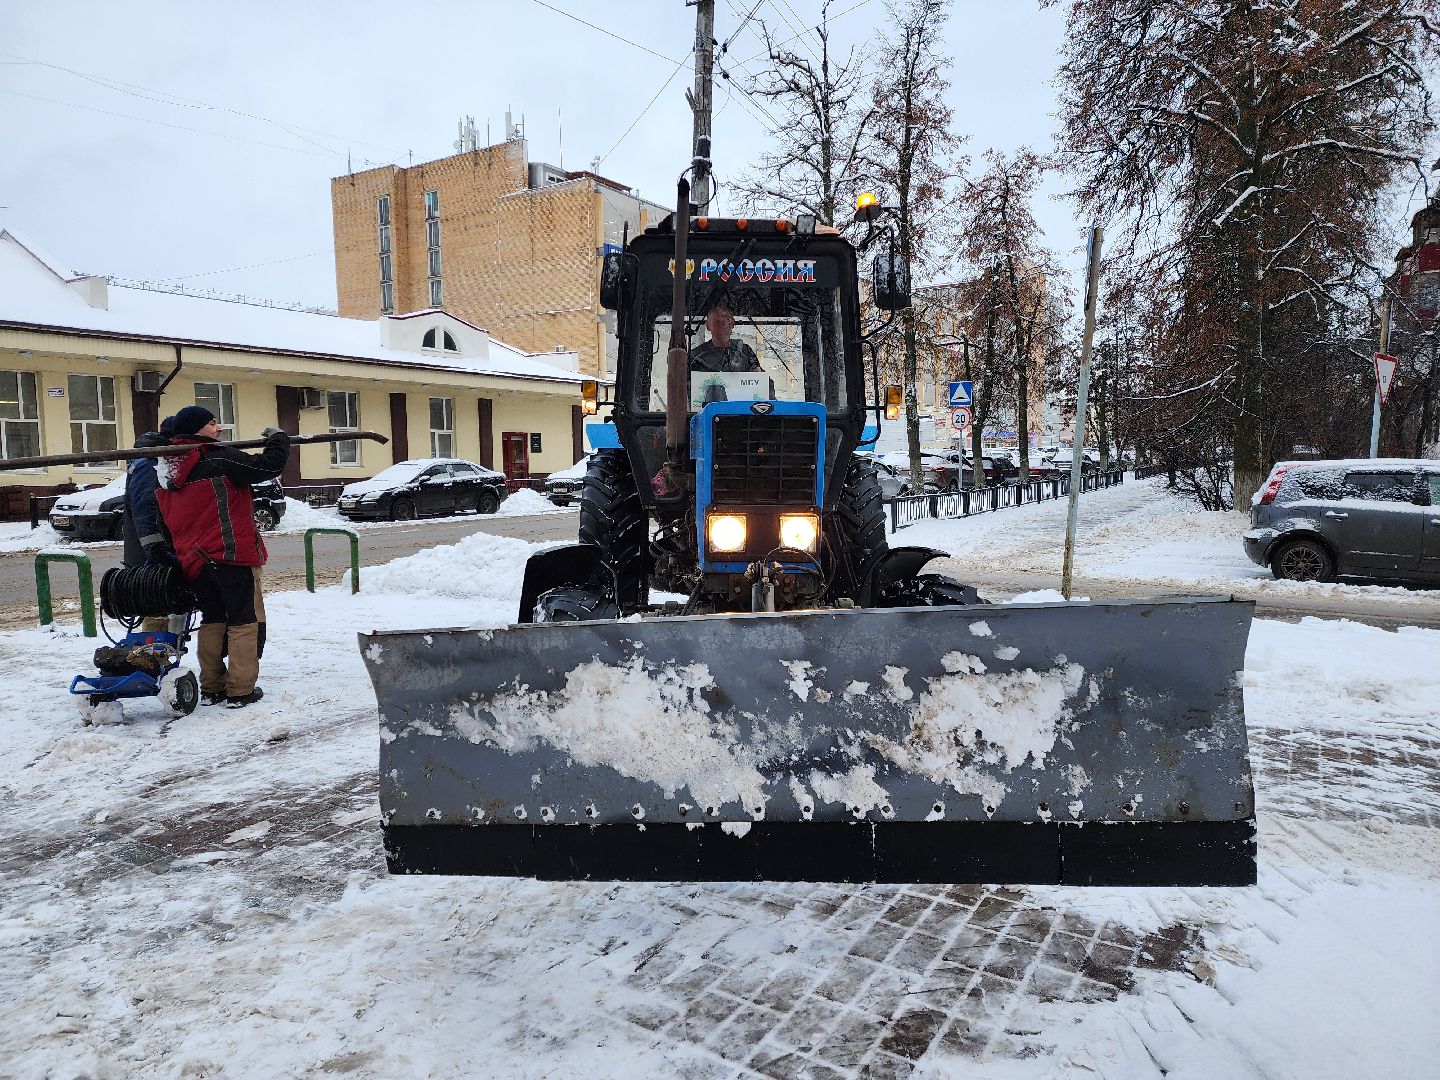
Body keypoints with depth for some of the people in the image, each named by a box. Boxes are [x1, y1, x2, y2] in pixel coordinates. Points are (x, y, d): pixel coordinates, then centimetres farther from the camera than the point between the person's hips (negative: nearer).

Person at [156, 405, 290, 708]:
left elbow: (168, 517, 18)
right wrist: (278, 438, -1)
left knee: (212, 620, 18)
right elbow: (269, 465, -17)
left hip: (193, 559, 8)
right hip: (232, 556, -7)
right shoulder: (220, 460, -14)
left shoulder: (167, 470, 11)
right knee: (244, 621, 2)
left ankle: (210, 688, 21)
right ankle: (241, 691, 2)